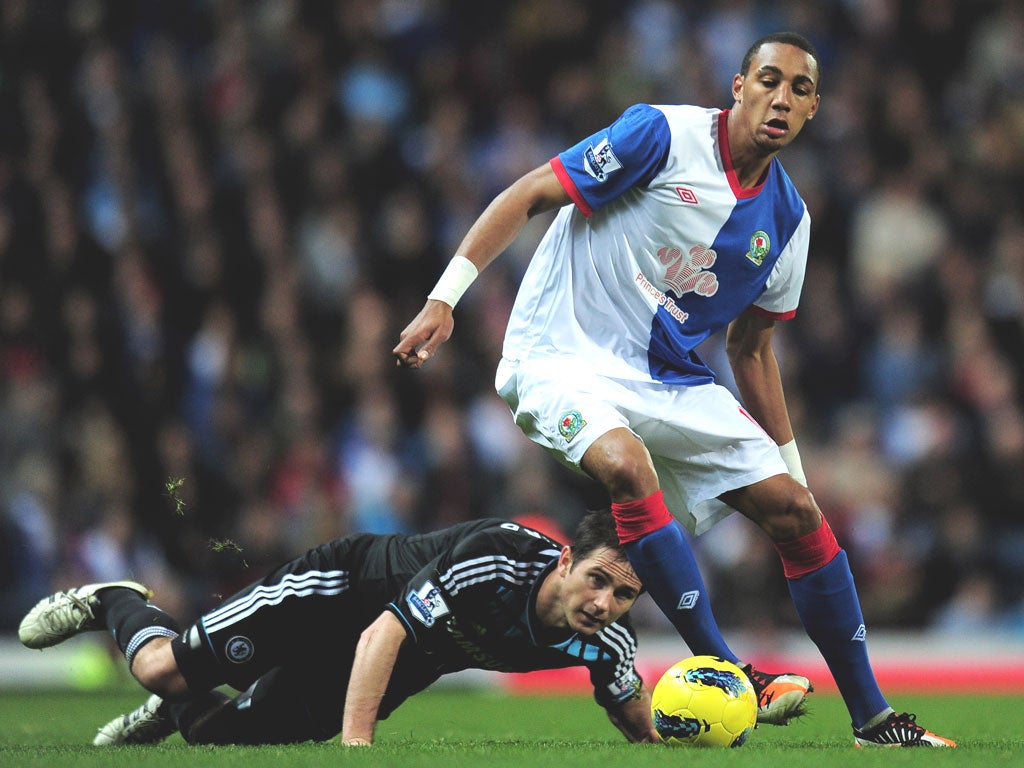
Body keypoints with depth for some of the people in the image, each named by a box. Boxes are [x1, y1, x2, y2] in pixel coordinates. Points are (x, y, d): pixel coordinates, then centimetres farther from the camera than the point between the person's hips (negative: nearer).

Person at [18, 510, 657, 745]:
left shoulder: (605, 643, -23)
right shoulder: (497, 558, -41)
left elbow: (637, 718, -1)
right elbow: (382, 633, -42)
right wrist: (356, 744, -50)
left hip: (406, 668, 5)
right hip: (342, 592, -5)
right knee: (163, 670, -7)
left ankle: (174, 716, 42)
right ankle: (113, 604, 27)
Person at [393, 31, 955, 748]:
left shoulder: (787, 218, 6)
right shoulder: (664, 135, -13)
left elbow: (750, 346, 18)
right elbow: (528, 196, -11)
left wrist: (792, 465, 18)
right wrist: (444, 299, -19)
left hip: (674, 379, 6)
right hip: (565, 354, -6)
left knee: (798, 510, -3)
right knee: (626, 465, -37)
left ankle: (873, 719, 8)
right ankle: (723, 672, -29)